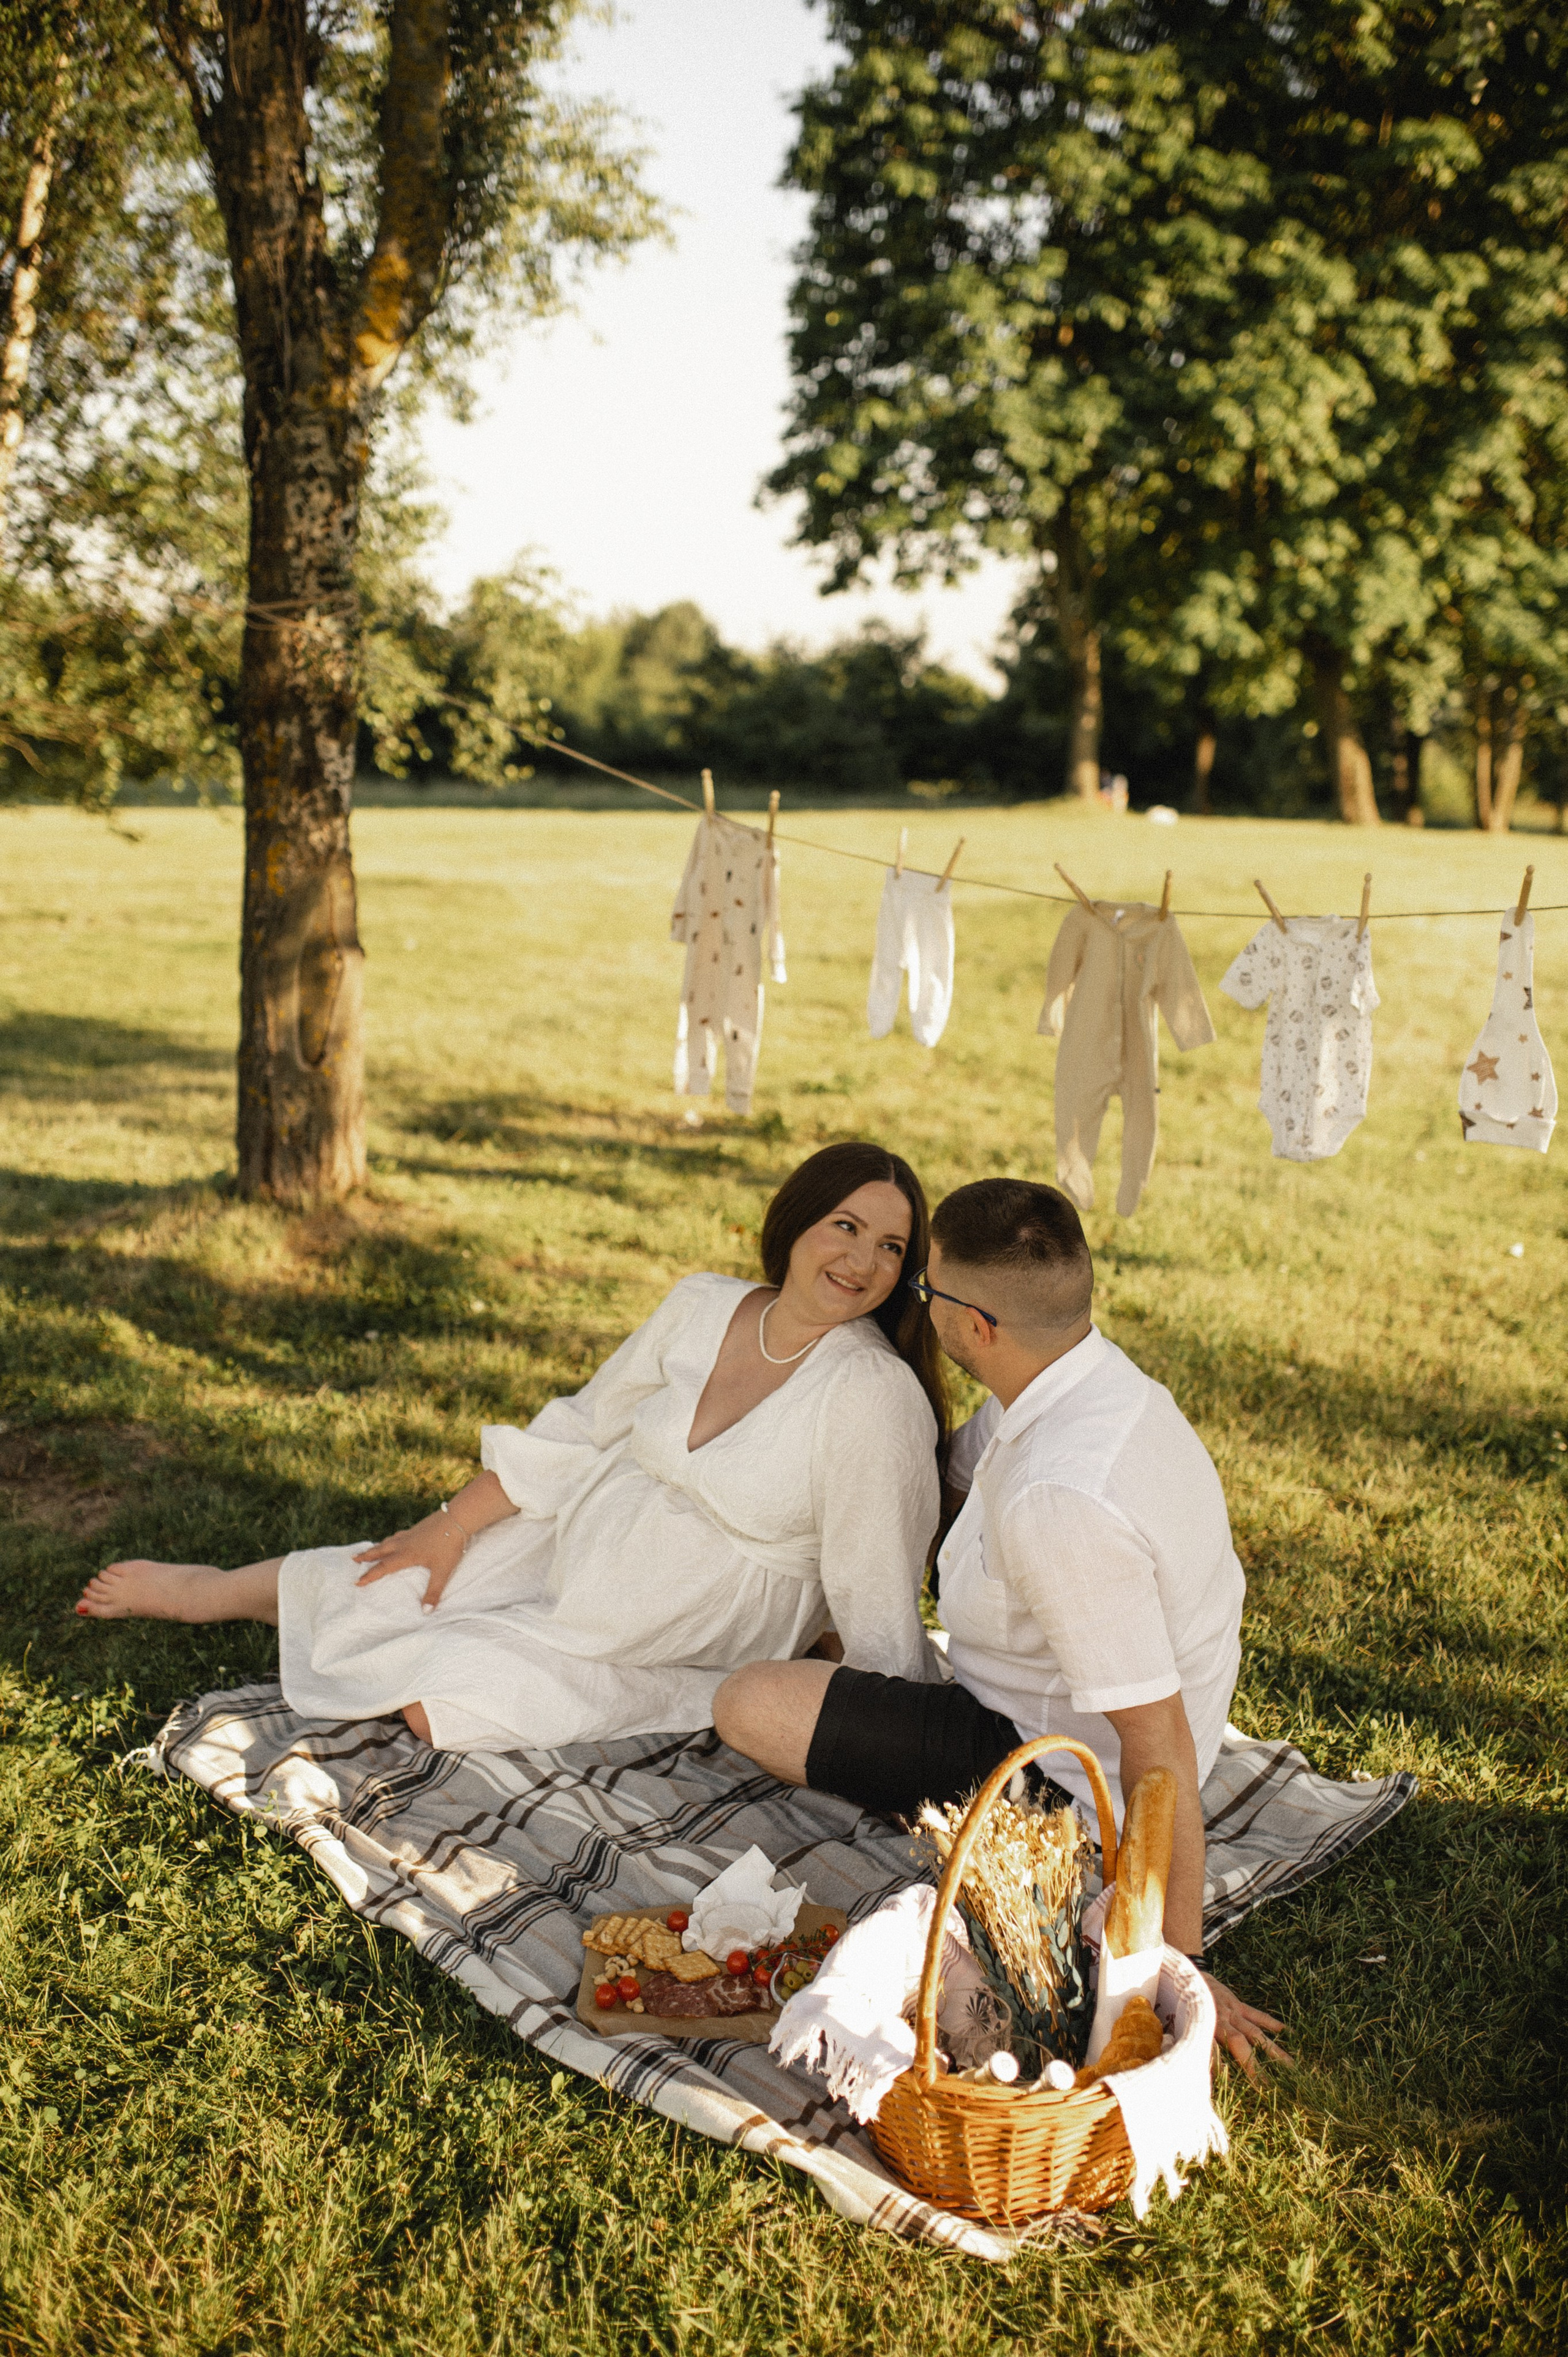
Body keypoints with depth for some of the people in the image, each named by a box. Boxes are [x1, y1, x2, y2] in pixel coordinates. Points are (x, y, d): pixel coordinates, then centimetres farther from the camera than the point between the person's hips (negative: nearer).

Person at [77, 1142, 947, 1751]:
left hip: (675, 1643, -5)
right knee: (371, 1594, 1)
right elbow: (580, 1428, 4)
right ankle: (214, 1591, 31)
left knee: (441, 1695, -17)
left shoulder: (873, 1395, -23)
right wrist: (452, 1526, 5)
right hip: (572, 1540, 5)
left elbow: (878, 1595, -17)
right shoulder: (703, 1308, -7)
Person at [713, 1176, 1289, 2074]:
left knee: (748, 1702, -12)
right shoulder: (1098, 1373, -9)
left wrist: (1177, 1964, -26)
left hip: (1067, 1784, -9)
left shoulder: (1059, 1502, -39)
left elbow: (1160, 1746, -34)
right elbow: (948, 1475, 11)